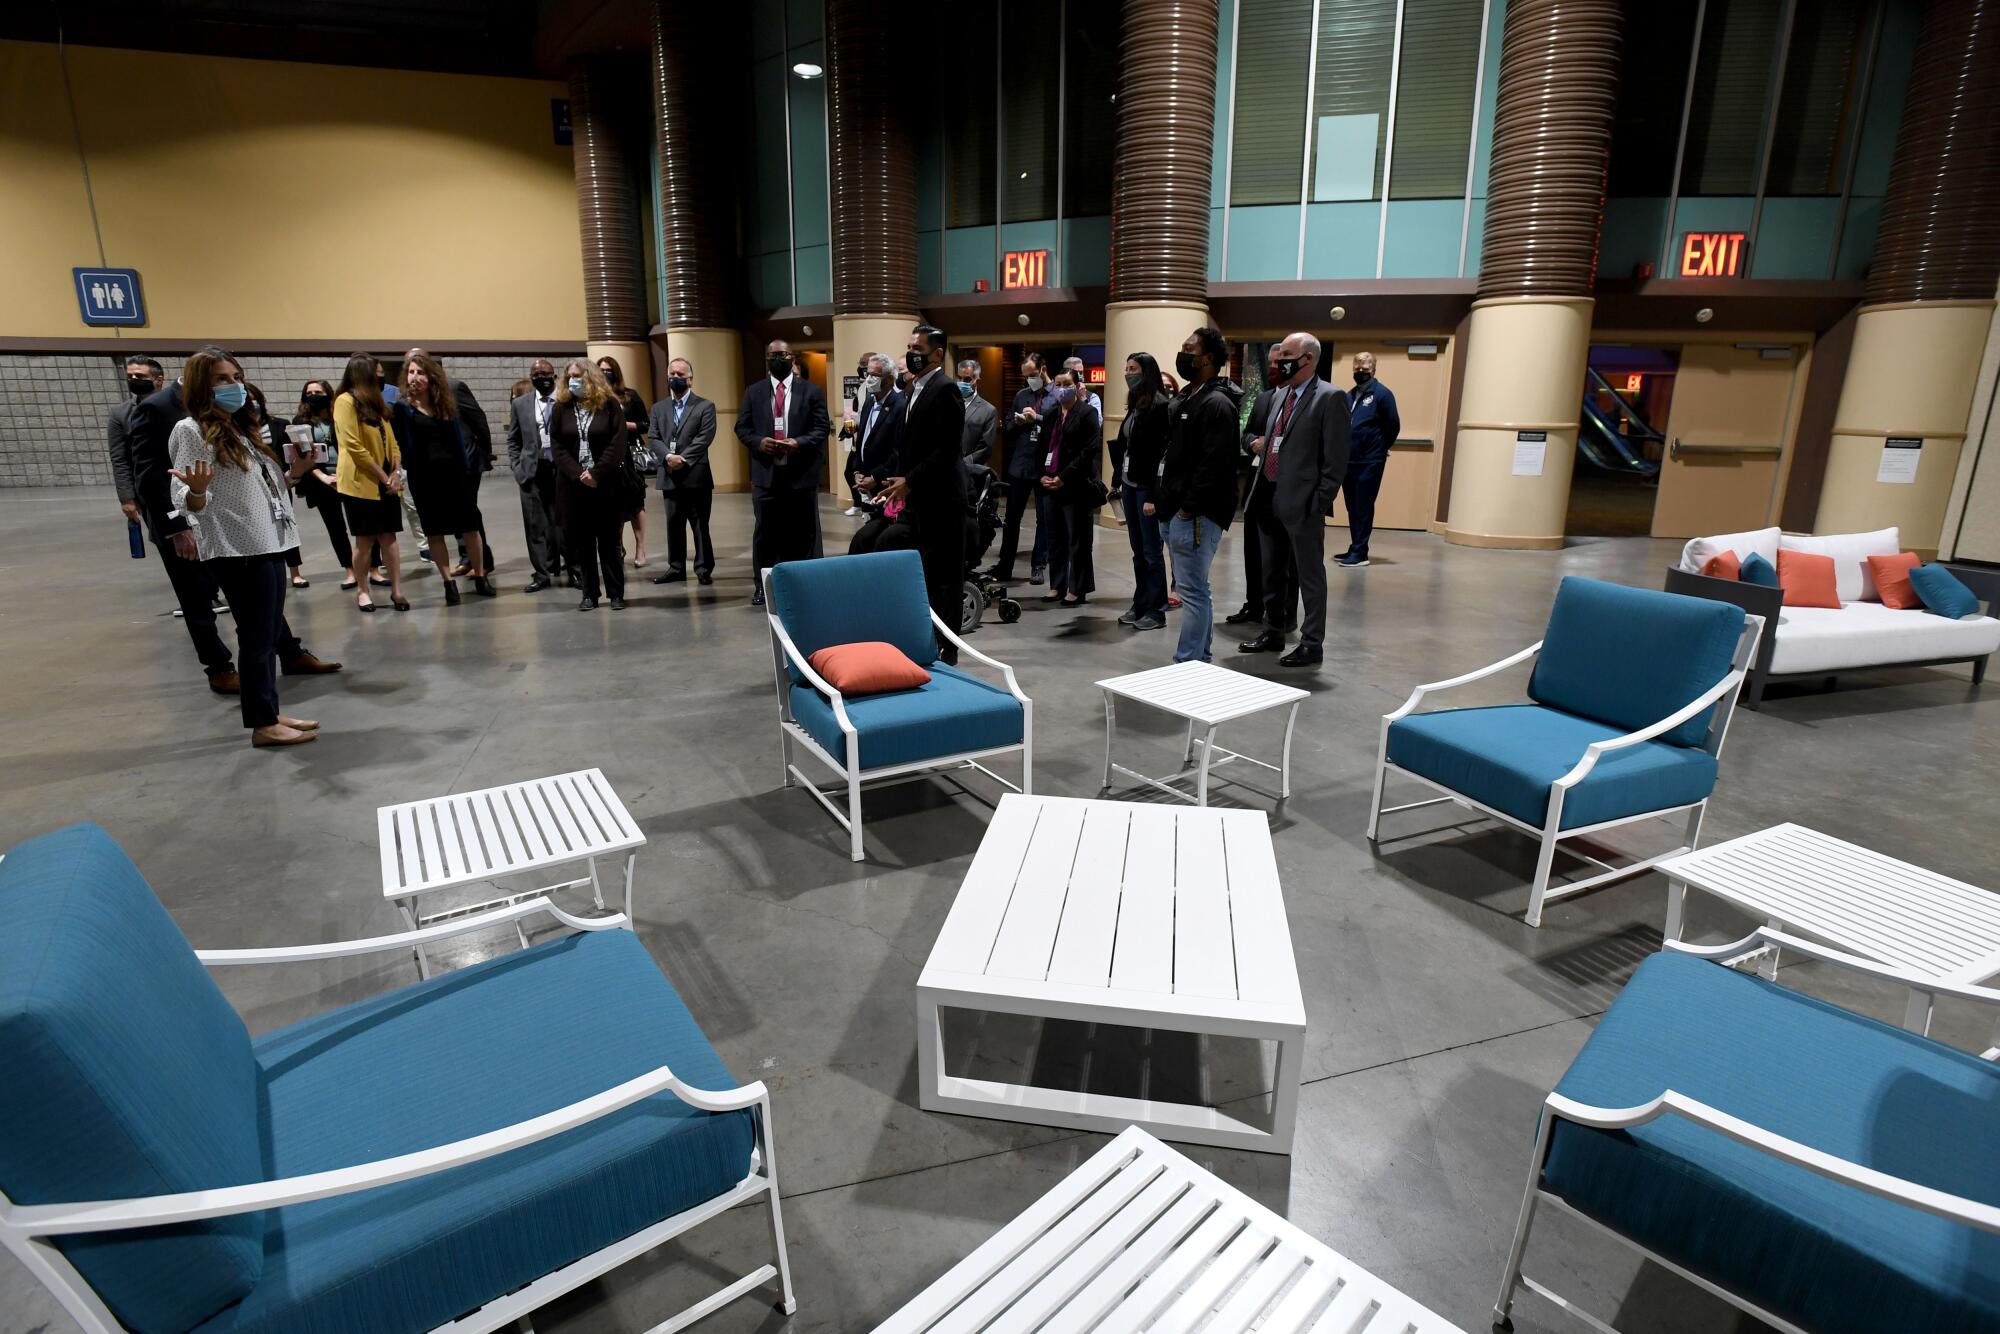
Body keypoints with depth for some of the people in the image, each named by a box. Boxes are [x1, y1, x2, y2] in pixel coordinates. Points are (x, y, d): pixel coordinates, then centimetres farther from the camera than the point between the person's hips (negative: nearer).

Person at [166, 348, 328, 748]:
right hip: (237, 549, -8)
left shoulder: (243, 428, 17)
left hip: (269, 543, 8)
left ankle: (269, 712, 21)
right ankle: (262, 724, 4)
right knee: (257, 636, -4)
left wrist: (296, 470, 9)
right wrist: (196, 491, -34)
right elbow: (186, 501, -13)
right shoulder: (190, 430, -8)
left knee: (270, 633, 12)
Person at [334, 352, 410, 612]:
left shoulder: (375, 403, 17)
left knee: (388, 536, 4)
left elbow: (390, 440, 13)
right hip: (361, 483, -6)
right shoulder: (345, 401, -8)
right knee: (365, 539, 1)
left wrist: (397, 472, -3)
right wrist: (383, 476, -14)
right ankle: (361, 590, 13)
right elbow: (354, 446, -15)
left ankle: (396, 591, 4)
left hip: (386, 482, 6)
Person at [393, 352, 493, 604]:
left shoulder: (445, 401, 7)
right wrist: (409, 470, -13)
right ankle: (449, 583, 11)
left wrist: (466, 467, 3)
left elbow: (458, 435, 8)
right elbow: (401, 443, -4)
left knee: (470, 525, 3)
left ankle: (480, 578, 14)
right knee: (434, 531, 4)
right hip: (424, 476, -2)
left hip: (453, 471, 2)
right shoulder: (403, 406, -2)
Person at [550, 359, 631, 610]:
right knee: (582, 542, 4)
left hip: (606, 484, -2)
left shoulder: (610, 405, 1)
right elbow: (557, 446, 2)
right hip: (574, 485, 3)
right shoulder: (561, 408, 8)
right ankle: (589, 594, 10)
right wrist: (578, 474, -12)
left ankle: (616, 594, 7)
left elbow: (617, 444, -7)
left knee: (609, 541, 1)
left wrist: (596, 474, -14)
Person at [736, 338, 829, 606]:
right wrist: (759, 442, -12)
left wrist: (799, 443, -17)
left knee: (804, 531, 5)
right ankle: (762, 584, 13)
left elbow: (822, 427, 0)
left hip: (801, 473, -1)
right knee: (765, 531, 5)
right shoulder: (753, 392, 10)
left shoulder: (811, 390, 4)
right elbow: (742, 427, 8)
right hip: (766, 473, 2)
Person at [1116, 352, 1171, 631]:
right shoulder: (1134, 404, 13)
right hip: (1130, 482, 8)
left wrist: (1157, 488, -20)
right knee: (1138, 549, 13)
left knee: (1151, 550, -2)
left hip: (1147, 485, -8)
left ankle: (1156, 610, 5)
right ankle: (1140, 605, 21)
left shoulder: (1160, 405, -11)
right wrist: (1118, 480, 12)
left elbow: (1164, 446, -16)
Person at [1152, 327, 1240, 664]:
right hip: (1176, 510, 10)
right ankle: (1201, 661, 23)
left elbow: (1213, 464, -21)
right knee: (1196, 588, 14)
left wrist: (1189, 508, -20)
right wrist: (1158, 498, 15)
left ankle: (1187, 667, -3)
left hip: (1196, 514, -10)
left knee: (1192, 590, -7)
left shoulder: (1217, 404, -12)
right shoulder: (1186, 400, 19)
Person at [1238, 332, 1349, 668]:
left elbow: (1336, 459, -13)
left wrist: (1320, 503, -16)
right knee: (1272, 573, 17)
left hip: (1301, 503, -8)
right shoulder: (1282, 393, 14)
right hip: (1269, 498, 8)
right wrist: (1260, 444, 9)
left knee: (1309, 577, 2)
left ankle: (1312, 645, 11)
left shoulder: (1330, 398, -9)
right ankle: (1273, 632, 31)